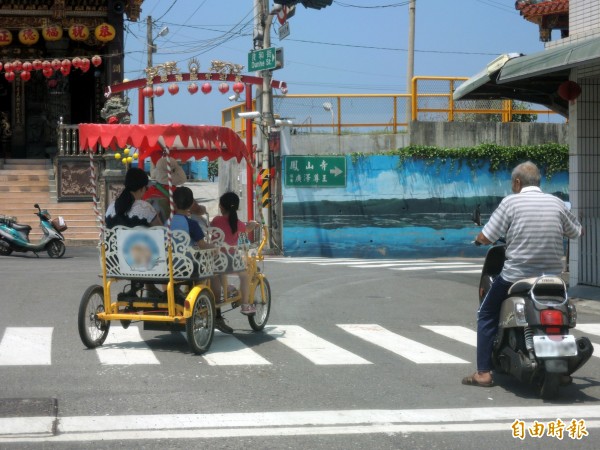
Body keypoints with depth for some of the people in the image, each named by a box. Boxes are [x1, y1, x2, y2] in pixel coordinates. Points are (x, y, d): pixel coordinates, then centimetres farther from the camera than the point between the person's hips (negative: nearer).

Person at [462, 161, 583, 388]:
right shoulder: (556, 203, 3)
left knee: (487, 315, 14)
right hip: (552, 276, 4)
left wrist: (479, 238, 14)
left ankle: (483, 372, 6)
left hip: (515, 276, -4)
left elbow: (485, 238, -10)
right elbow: (577, 231, 17)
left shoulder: (511, 202, -8)